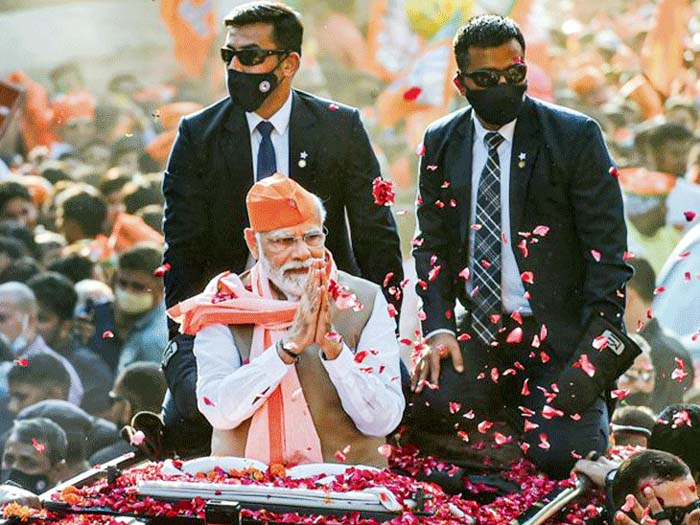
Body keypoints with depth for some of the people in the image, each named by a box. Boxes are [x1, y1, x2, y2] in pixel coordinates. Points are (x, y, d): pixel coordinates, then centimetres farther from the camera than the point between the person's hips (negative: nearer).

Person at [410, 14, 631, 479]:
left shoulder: (575, 136, -4)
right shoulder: (441, 143, 8)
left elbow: (607, 247, -5)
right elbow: (432, 243, 11)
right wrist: (438, 328, -5)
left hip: (558, 331, -3)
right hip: (479, 335, 3)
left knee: (558, 457, -20)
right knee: (430, 405, -25)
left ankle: (590, 410, 16)